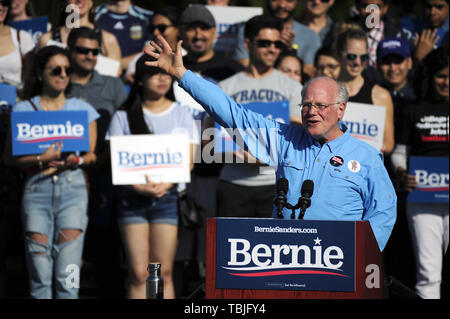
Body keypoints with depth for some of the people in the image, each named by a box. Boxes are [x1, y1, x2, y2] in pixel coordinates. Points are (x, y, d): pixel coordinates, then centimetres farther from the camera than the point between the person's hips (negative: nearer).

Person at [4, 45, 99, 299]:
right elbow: (11, 156, 3)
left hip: (72, 186, 0)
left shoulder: (82, 109, 13)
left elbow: (93, 154, 12)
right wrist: (41, 160, -14)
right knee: (40, 276, -3)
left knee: (67, 273, -8)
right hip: (37, 189, 0)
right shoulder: (24, 110, 9)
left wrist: (77, 160, -10)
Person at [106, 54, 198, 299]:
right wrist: (138, 186, -16)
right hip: (133, 196, 0)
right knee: (138, 272, -5)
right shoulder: (124, 116, 8)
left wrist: (165, 184, -13)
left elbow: (188, 160, 4)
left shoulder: (181, 114, 10)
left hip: (168, 195, 0)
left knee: (163, 272, -3)